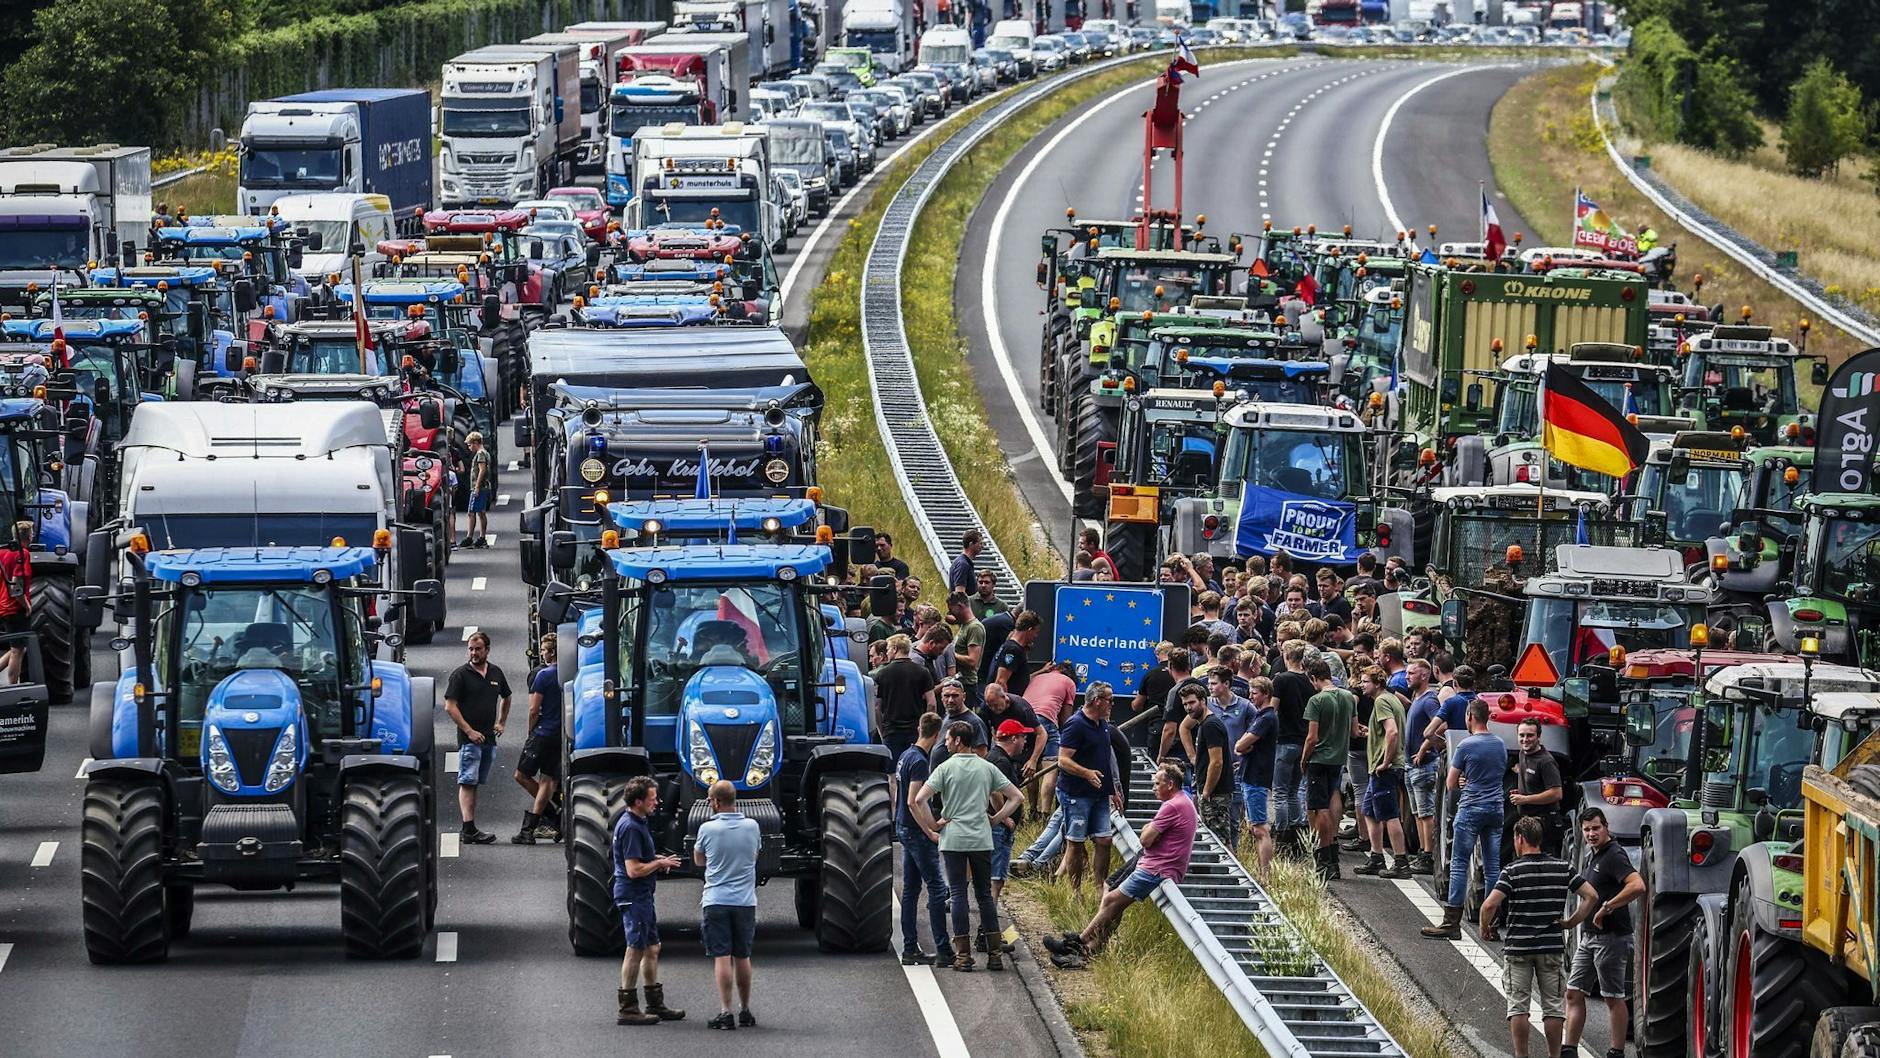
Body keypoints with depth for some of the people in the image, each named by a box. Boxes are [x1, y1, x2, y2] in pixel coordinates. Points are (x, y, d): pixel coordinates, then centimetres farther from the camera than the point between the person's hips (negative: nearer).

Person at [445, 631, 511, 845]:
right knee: (467, 783, -11)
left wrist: (501, 723, 19)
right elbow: (450, 707, -9)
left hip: (489, 738, 6)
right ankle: (469, 830, -19)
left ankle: (471, 829, 11)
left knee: (475, 784, 10)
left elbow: (506, 698, 30)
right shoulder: (460, 674, -4)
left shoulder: (496, 673, 12)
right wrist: (469, 731, -15)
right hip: (469, 737, -6)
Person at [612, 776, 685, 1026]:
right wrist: (660, 863, -11)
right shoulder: (631, 828, -20)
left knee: (652, 948, 16)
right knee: (636, 950, -6)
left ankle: (655, 1004, 23)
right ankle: (627, 1009, -1)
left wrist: (657, 860, 12)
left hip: (642, 896, 11)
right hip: (633, 895, -11)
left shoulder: (637, 823, 13)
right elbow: (634, 870, -25)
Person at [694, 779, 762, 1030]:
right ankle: (745, 1011, 18)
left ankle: (726, 1012, -11)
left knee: (722, 957, -4)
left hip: (716, 902, -3)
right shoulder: (752, 827, -1)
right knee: (743, 957, 12)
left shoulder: (708, 829, -9)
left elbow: (699, 860, 7)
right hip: (746, 901, 3)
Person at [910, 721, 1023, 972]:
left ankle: (963, 955, -2)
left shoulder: (946, 768, -4)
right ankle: (994, 953, 7)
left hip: (953, 840, -3)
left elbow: (917, 801, -13)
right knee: (985, 895, 10)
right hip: (982, 840, 3)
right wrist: (996, 819, 9)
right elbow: (1017, 797, 8)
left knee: (958, 895, 1)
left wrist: (931, 828, -3)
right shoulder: (987, 768, 7)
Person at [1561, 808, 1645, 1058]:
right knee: (1574, 993, 8)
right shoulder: (1592, 856, 15)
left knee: (1613, 998, -3)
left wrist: (1606, 908, -25)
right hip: (1589, 936, 10)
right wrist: (1572, 921, 16)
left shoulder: (1614, 855, -14)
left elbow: (1637, 886, -30)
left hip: (1612, 937, -10)